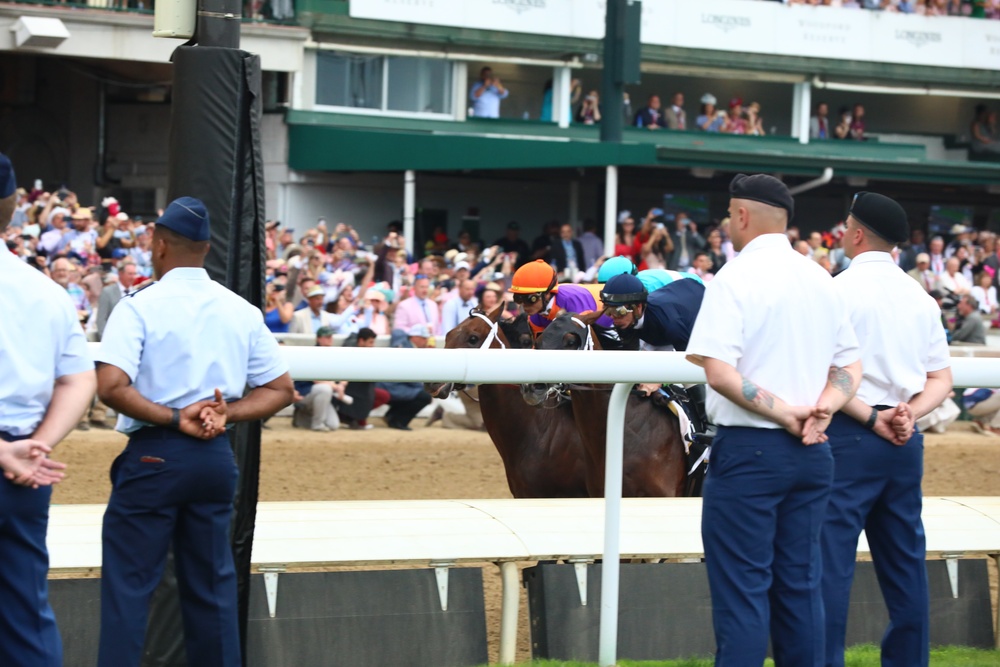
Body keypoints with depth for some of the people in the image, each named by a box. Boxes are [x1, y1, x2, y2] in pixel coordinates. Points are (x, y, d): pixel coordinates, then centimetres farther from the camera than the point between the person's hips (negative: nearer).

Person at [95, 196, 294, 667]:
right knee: (212, 584, 12)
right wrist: (227, 414, -4)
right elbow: (280, 390, 7)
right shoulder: (242, 311, 7)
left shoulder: (140, 306, -7)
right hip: (217, 457, 5)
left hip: (153, 455, -4)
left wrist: (173, 418, -13)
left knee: (128, 584, -1)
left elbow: (111, 386, -19)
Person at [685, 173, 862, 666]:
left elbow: (718, 371, -19)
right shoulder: (820, 280, 12)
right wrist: (820, 410, -3)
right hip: (812, 455, 6)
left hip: (749, 449, -6)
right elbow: (849, 369, 13)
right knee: (800, 583, 11)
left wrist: (786, 413, -13)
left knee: (742, 588, -4)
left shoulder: (735, 277, -9)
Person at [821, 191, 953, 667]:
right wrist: (909, 414, -4)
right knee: (904, 560, 11)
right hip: (906, 441, 6)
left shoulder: (839, 289, -7)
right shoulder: (920, 298, 12)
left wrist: (871, 418, -11)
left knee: (830, 559, -6)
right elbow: (940, 381, 10)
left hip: (850, 436, -6)